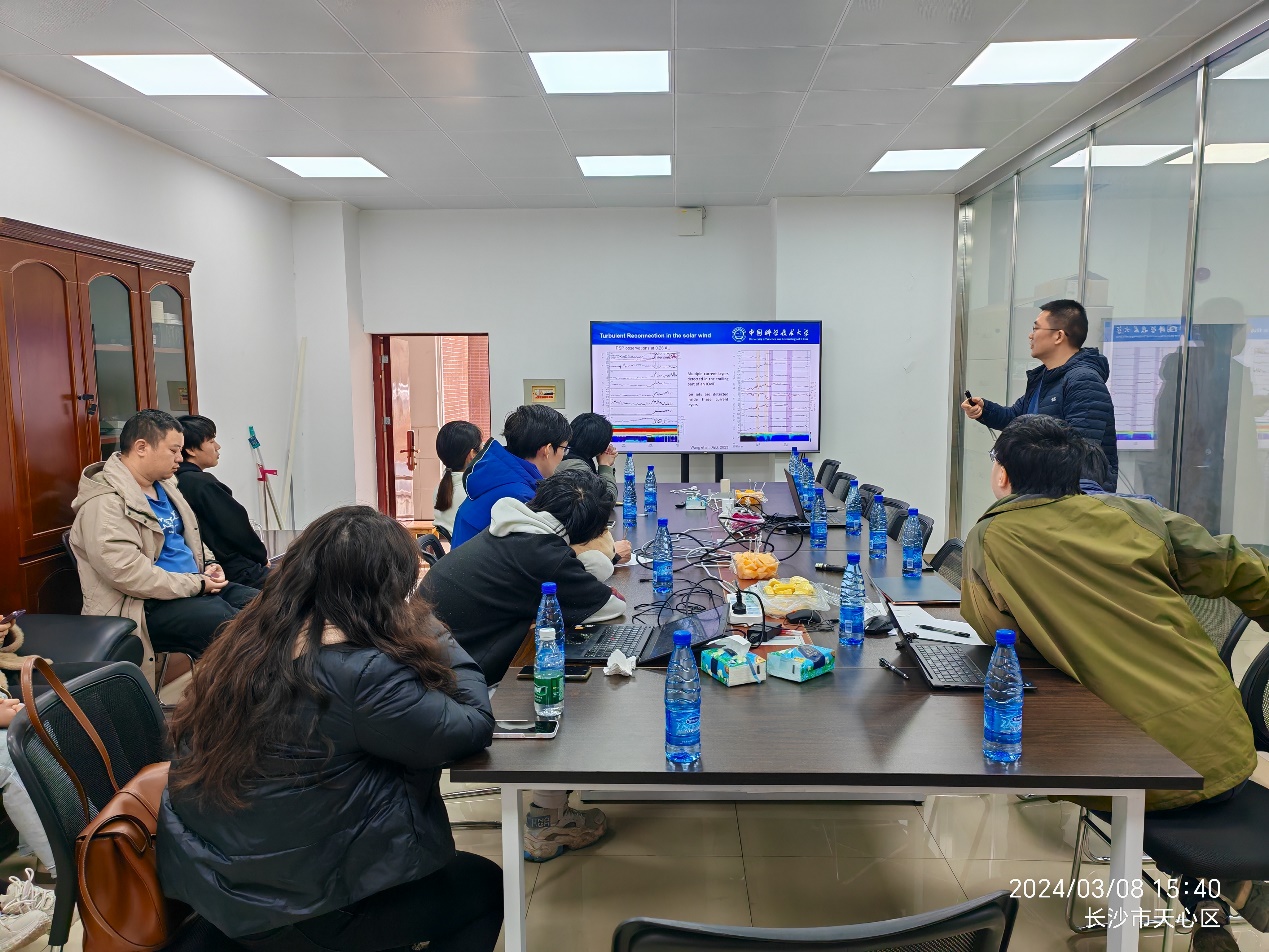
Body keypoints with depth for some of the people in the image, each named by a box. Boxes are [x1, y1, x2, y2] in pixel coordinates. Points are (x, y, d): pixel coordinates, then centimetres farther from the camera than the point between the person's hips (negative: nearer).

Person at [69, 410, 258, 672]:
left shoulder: (163, 485, 13)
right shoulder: (105, 502, -16)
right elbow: (128, 573, -25)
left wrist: (207, 564, 7)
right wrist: (196, 584, -19)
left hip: (195, 586, 9)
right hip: (143, 608, -9)